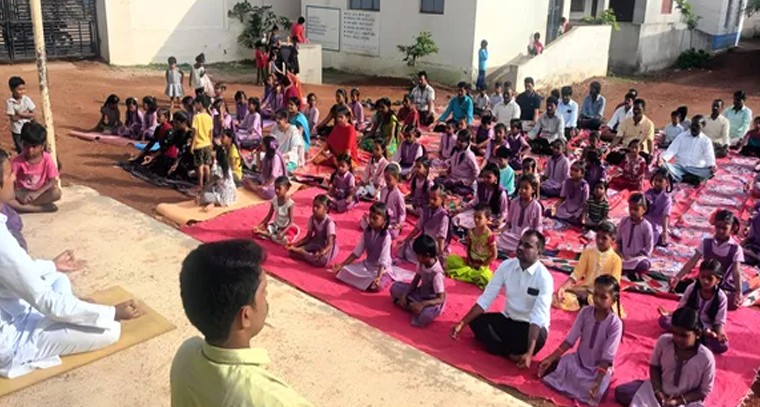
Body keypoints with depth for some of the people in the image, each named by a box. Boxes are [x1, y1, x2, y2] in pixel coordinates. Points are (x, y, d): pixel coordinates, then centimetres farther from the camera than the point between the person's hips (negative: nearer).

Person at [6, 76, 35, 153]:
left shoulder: (26, 99, -9)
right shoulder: (9, 102, -14)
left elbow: (32, 115, -10)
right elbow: (13, 118, -17)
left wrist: (20, 114, -19)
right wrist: (26, 114, -16)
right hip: (16, 131, -1)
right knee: (21, 151, 11)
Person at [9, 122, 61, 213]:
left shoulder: (47, 159, -11)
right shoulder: (18, 161, -10)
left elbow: (53, 181, -16)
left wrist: (37, 193, -28)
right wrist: (19, 195, -29)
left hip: (41, 193, 0)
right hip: (23, 194, 0)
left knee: (56, 192, -32)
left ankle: (23, 206, -22)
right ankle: (42, 208, -30)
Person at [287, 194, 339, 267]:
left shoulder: (329, 222, -26)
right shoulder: (312, 219, -7)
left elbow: (330, 245, -31)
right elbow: (308, 237, 0)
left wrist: (322, 252, -53)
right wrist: (295, 244, -15)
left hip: (327, 246, -4)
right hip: (315, 243, 5)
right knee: (291, 251, -12)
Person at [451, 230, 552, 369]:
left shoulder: (544, 277, -22)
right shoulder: (506, 266, -8)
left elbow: (538, 317, -31)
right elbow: (486, 298, -9)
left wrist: (529, 353, -42)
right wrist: (462, 323, -19)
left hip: (531, 325, -5)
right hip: (508, 319, 5)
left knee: (538, 338, -38)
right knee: (476, 321, -19)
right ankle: (512, 354, -18)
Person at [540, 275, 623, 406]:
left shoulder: (615, 323, -19)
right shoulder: (585, 312, -8)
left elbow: (607, 357, -21)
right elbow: (570, 340, -8)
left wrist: (597, 383, -32)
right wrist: (551, 358, -18)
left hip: (600, 367, -3)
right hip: (578, 359, 3)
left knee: (592, 395, -31)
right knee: (549, 367, -20)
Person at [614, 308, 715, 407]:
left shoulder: (706, 358, -22)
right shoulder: (664, 341, -17)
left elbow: (704, 391, -11)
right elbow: (654, 366, -1)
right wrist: (658, 393, -15)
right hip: (660, 390, 2)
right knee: (621, 392, -12)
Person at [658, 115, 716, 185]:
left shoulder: (706, 141, 6)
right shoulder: (681, 136, 9)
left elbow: (709, 156, -7)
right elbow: (672, 150, -1)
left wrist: (712, 166, -31)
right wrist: (663, 158, -23)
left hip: (696, 169, 0)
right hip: (680, 167, 0)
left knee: (710, 171, -32)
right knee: (664, 165, -29)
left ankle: (680, 178, -36)